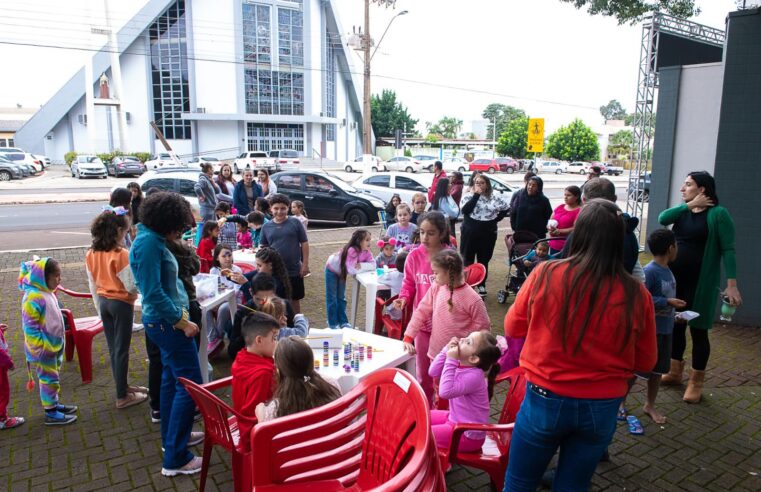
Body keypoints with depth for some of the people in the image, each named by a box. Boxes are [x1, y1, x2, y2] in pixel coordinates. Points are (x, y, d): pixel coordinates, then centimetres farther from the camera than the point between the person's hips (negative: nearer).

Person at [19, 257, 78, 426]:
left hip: (54, 346, 9)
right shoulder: (34, 297, -24)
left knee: (54, 377, 20)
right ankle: (51, 414, 12)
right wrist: (40, 348, -23)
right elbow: (30, 326, -24)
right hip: (43, 349, -9)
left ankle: (53, 404, 34)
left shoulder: (48, 293, 6)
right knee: (48, 378, 1)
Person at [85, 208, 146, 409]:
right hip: (121, 303, -7)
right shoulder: (121, 254, -21)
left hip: (104, 302, 7)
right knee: (121, 349, 3)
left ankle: (123, 386, 33)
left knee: (113, 348, 17)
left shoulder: (91, 254, 1)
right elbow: (132, 287, -19)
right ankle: (122, 396, 13)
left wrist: (100, 309, 18)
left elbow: (93, 286, 8)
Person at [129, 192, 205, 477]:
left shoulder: (153, 239, 7)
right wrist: (182, 321, -20)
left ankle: (172, 436, 38)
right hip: (168, 322, -10)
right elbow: (153, 293, -25)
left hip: (164, 321, 10)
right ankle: (175, 459, 1)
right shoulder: (148, 242, -22)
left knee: (172, 377, 21)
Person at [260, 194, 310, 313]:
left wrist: (305, 264, -7)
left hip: (294, 270, -2)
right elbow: (263, 248, 10)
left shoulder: (295, 223, -4)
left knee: (295, 300, 13)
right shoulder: (266, 227, 3)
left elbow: (304, 244, -3)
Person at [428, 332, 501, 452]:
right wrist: (446, 350, -13)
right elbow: (433, 372, -2)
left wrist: (451, 360, -36)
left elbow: (445, 392, -38)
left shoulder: (474, 376, -29)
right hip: (455, 419, 8)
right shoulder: (460, 364, -5)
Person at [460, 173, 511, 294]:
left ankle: (481, 285, 23)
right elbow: (465, 210, -21)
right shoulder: (469, 196, -4)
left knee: (484, 260, 11)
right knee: (467, 259, 5)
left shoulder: (495, 197, 1)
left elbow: (506, 208, 12)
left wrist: (496, 219, 2)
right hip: (470, 232, -1)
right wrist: (476, 195, -20)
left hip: (488, 233, 2)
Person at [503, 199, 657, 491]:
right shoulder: (636, 294, -13)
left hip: (545, 400, -1)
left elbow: (513, 327, -1)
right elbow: (645, 362, 2)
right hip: (602, 409, 2)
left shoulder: (545, 275, -16)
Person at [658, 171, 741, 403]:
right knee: (676, 326, 15)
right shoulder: (683, 211, 8)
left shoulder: (718, 214, -11)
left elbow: (728, 250, -14)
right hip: (675, 279, 6)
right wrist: (690, 205, -14)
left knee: (698, 331, 4)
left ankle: (696, 383, 17)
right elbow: (662, 218, -11)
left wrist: (732, 284, -19)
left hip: (700, 282, -6)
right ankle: (675, 372, 31)